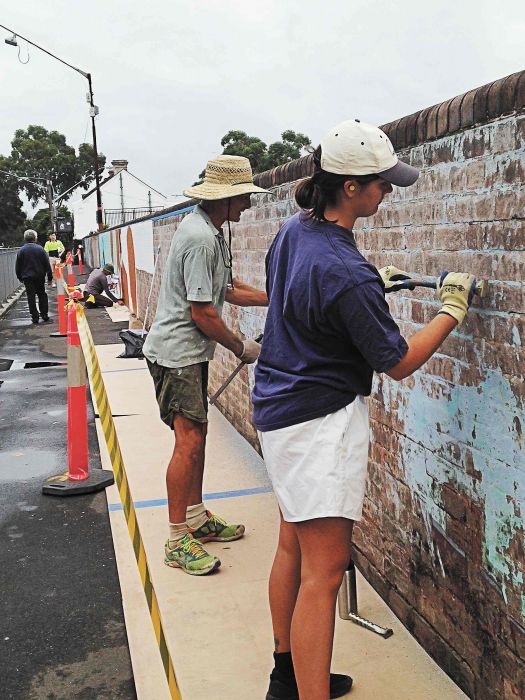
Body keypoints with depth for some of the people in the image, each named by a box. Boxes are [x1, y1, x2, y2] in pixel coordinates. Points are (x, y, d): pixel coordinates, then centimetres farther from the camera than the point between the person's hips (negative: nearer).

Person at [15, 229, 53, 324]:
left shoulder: (21, 250, -5)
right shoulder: (40, 249, -4)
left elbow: (18, 266, 1)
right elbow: (47, 264, -2)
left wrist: (20, 277, 14)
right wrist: (50, 276, 5)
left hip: (27, 277, -1)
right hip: (40, 276, 1)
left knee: (31, 297, 2)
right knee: (42, 295, 14)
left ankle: (35, 317, 1)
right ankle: (44, 315, 13)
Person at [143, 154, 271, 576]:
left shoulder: (212, 231, 12)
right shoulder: (200, 237, -21)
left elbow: (228, 289, 18)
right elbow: (202, 312, -21)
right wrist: (241, 348, -9)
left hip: (191, 351, 10)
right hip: (177, 351, -10)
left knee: (196, 435, 15)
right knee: (189, 440, -9)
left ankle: (197, 520, 28)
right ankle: (177, 541, 0)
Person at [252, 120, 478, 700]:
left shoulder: (293, 231, 3)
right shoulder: (346, 274, -25)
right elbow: (397, 363, -13)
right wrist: (452, 310, -1)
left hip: (280, 409, 10)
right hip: (321, 421, -10)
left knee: (292, 545, 20)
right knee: (324, 571, -5)